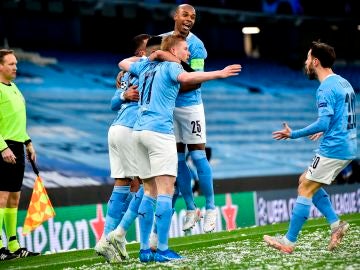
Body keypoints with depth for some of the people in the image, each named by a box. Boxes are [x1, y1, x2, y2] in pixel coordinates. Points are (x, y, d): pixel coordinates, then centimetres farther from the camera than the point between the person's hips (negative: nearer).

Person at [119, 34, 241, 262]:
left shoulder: (146, 66, 20)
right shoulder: (171, 66, -2)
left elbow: (123, 63, 40)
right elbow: (185, 77, -25)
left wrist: (148, 57, 53)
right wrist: (219, 74, -29)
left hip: (140, 130, 8)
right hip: (159, 131, -8)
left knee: (150, 192, 10)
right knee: (166, 191, -9)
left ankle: (145, 250, 8)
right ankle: (162, 250, -13)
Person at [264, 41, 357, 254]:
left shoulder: (326, 88, -15)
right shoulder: (343, 83, 14)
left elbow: (323, 123, -24)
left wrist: (293, 134, -17)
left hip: (333, 149, -9)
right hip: (348, 147, 9)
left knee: (305, 189, -3)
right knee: (307, 183, 18)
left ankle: (289, 241, -1)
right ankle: (336, 224, 8)